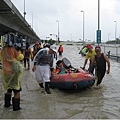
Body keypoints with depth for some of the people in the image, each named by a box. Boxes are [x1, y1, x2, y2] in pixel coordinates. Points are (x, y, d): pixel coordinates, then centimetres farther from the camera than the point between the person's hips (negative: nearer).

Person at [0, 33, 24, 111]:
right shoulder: (12, 49, -15)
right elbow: (20, 57, -10)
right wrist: (22, 53, 8)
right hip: (14, 73, -7)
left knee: (9, 89, 23)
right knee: (17, 90, 2)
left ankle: (7, 104, 31)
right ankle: (16, 107, 5)